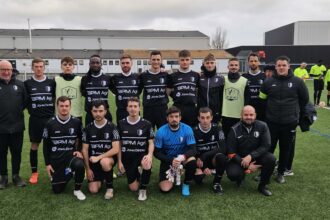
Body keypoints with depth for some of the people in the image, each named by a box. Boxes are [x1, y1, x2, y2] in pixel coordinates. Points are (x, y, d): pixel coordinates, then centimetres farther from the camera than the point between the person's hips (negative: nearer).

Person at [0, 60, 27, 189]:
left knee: (17, 152, 11)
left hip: (17, 126, 2)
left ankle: (16, 175, 25)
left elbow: (26, 100, 11)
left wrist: (19, 110, 4)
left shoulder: (19, 84, 3)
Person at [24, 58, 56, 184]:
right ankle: (34, 172, 17)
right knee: (34, 145, 6)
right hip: (35, 119, 0)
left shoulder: (51, 82, 3)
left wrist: (54, 111, 3)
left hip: (50, 118, 1)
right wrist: (31, 110, 0)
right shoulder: (27, 83, 2)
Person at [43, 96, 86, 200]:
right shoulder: (50, 124, -6)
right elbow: (46, 145, 2)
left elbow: (81, 139, 11)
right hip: (56, 158, 1)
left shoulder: (76, 122, -5)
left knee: (79, 165, -36)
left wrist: (79, 150, -7)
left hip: (71, 155, -1)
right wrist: (47, 163, -1)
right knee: (57, 190, 2)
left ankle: (77, 190, -9)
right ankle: (66, 176, 37)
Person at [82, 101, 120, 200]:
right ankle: (101, 178, 25)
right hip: (93, 160, 3)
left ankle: (110, 187, -12)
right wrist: (88, 168, -3)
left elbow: (116, 149, -17)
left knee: (104, 162, -39)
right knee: (93, 190, -11)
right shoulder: (88, 128, -1)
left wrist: (99, 157, -24)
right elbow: (85, 150, 2)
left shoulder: (112, 127, -10)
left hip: (109, 158, -2)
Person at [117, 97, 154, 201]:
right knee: (133, 188, 2)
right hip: (127, 157, 2)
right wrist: (119, 161, -1)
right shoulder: (121, 124, -1)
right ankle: (136, 174, 39)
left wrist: (149, 155, -24)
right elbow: (119, 144, 4)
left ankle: (143, 189, -10)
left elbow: (151, 143, -4)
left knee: (147, 165, -38)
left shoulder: (146, 124, -5)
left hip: (142, 154, -2)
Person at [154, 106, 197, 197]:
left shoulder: (187, 129, -15)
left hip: (182, 157, 1)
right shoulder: (161, 132, -16)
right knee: (165, 189, -14)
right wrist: (171, 161, -27)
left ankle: (186, 184, -5)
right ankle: (170, 175, 22)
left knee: (192, 161, -35)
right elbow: (157, 153, -12)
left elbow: (193, 149, -17)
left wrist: (183, 157, -39)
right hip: (167, 159, 0)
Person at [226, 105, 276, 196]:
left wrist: (250, 156, -27)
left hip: (256, 157, 2)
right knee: (232, 174, -28)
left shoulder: (262, 126, -9)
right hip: (239, 158, -1)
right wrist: (247, 166, -20)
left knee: (271, 159, -27)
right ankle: (241, 176, 13)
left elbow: (266, 146, -13)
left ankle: (262, 186, -2)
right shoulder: (234, 130, -11)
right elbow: (231, 153, -11)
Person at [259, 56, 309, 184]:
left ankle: (281, 173, 27)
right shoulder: (268, 82, -2)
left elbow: (305, 99, 8)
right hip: (271, 122, 0)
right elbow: (261, 99, 10)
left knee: (286, 149, 10)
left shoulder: (297, 82, -4)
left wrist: (294, 111, 12)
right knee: (268, 148, 6)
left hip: (290, 122, 0)